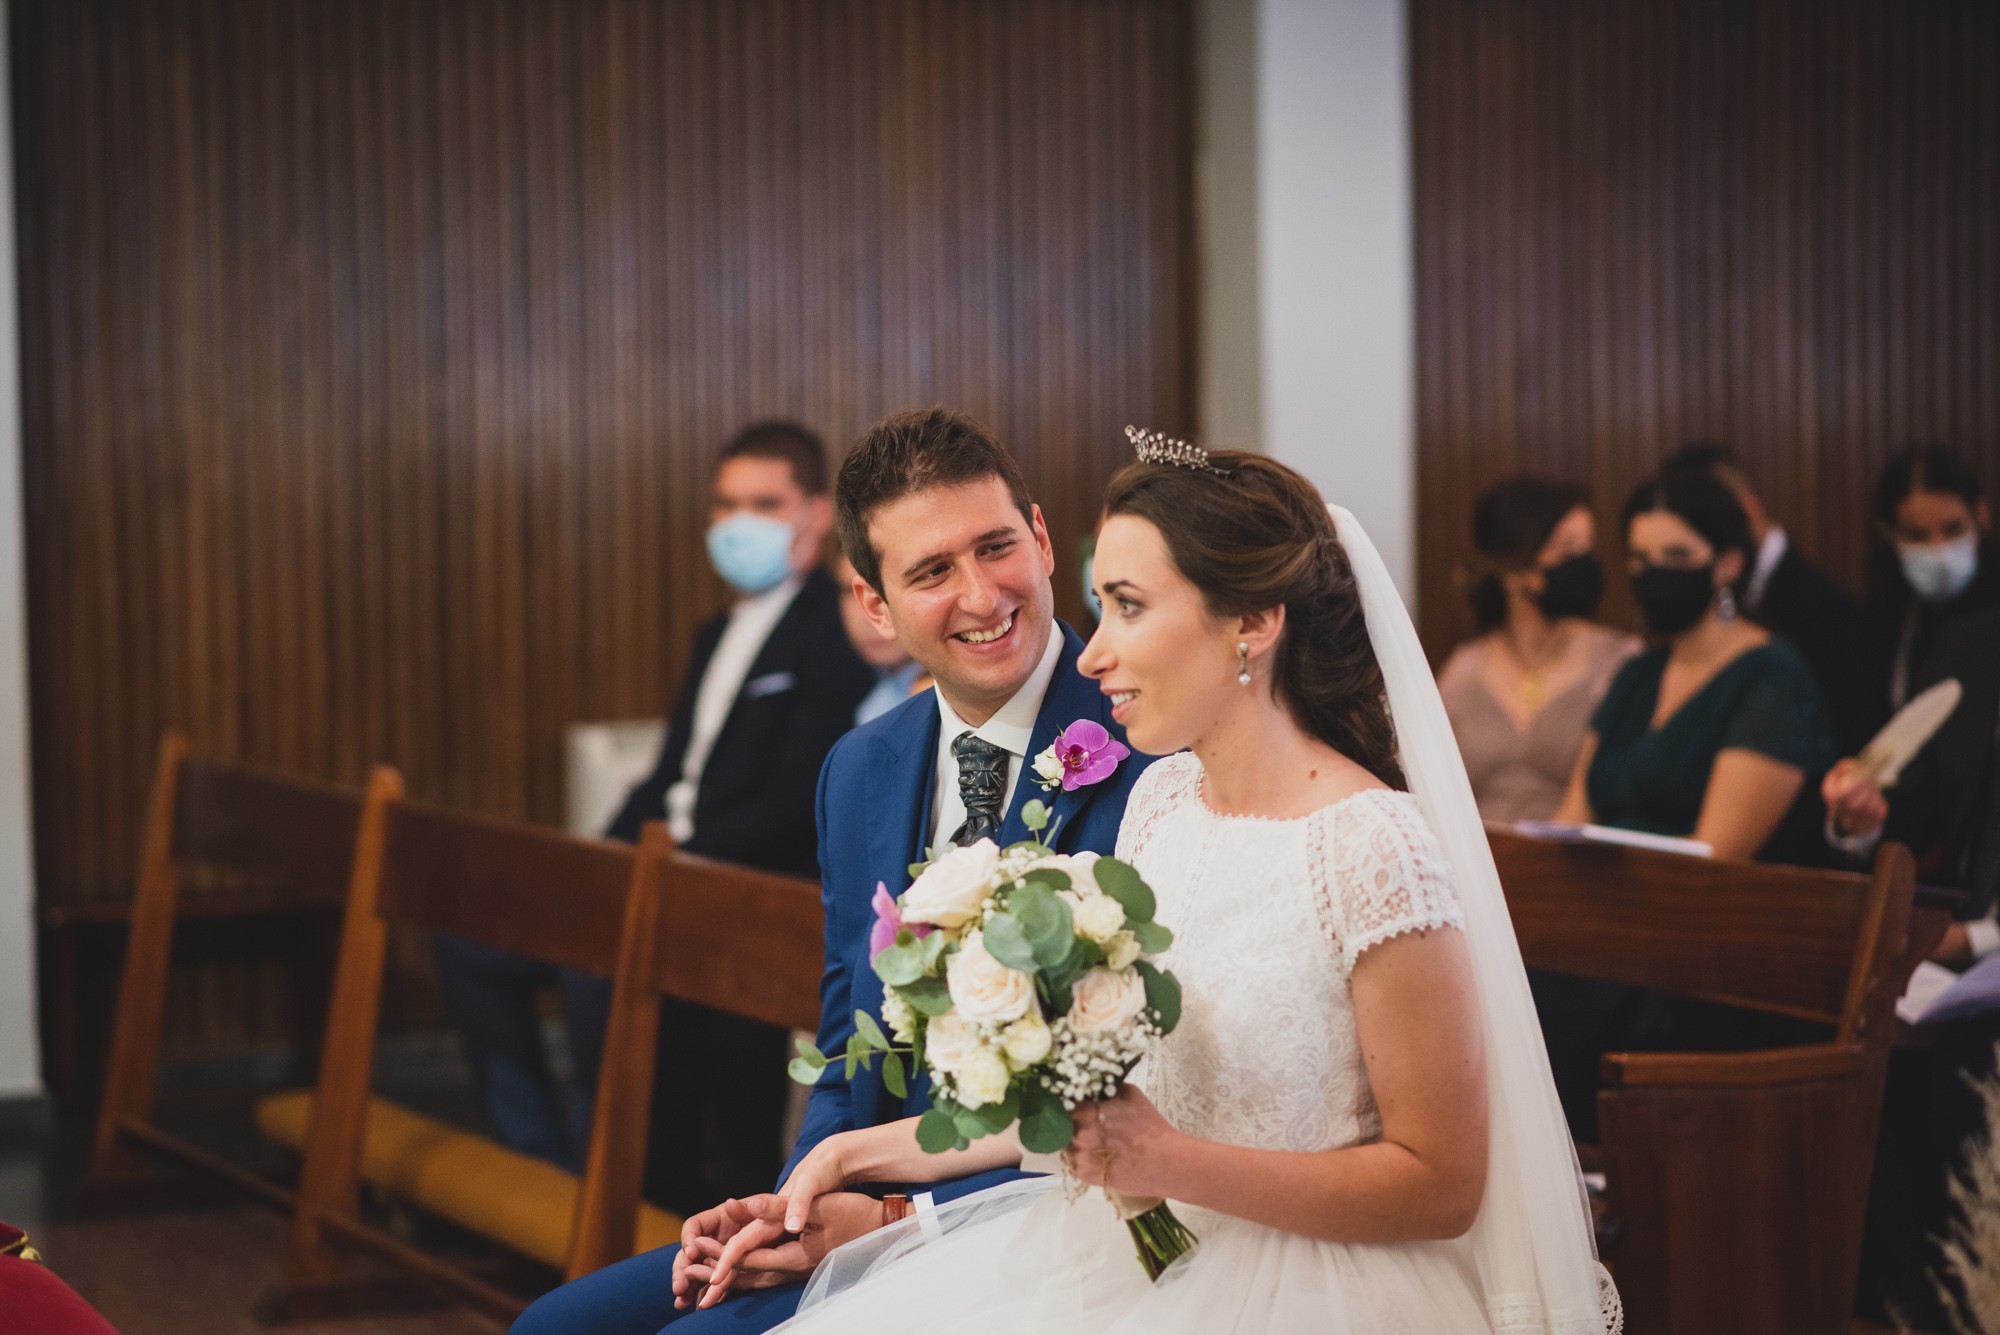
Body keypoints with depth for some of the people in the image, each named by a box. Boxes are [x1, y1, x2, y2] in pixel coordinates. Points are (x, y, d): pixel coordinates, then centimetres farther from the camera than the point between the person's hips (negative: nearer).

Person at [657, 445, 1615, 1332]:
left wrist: (1170, 1163, -21)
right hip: (1135, 1253, 7)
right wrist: (856, 1154, 11)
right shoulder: (1161, 801, 6)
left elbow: (1442, 1185, -14)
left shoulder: (1373, 851, -18)